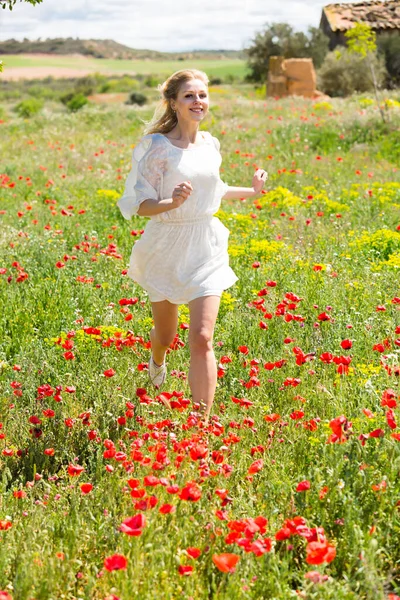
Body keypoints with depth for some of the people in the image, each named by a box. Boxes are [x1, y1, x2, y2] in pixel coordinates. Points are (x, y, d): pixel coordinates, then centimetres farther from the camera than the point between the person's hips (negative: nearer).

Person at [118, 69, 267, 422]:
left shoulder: (210, 144, 4)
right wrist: (173, 202, -33)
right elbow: (141, 205, -15)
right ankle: (157, 363, 56)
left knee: (202, 339, -11)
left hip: (207, 248, 3)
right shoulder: (159, 148, -13)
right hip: (168, 249, -2)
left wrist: (251, 191, 15)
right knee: (165, 334, 17)